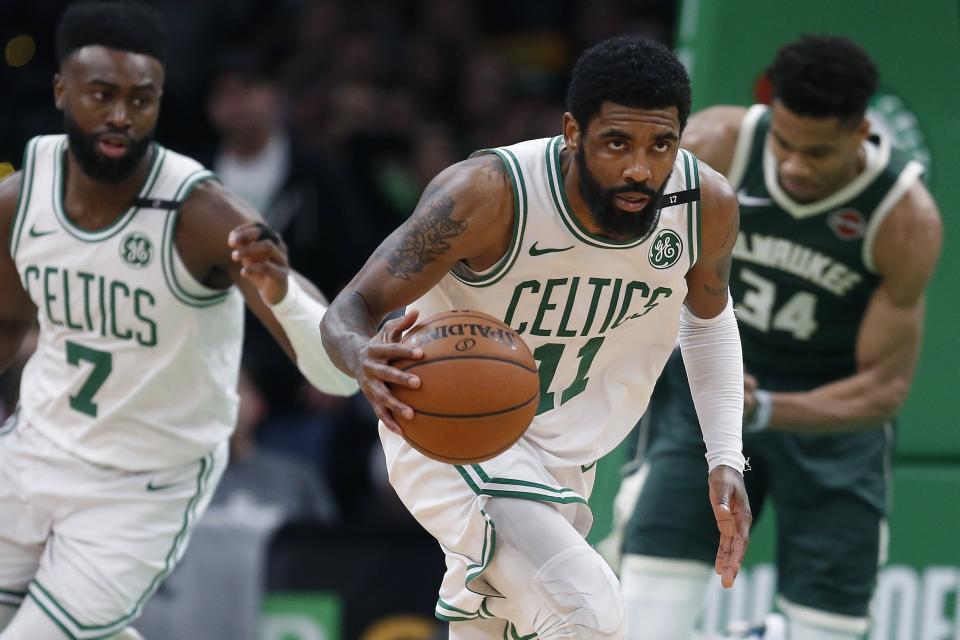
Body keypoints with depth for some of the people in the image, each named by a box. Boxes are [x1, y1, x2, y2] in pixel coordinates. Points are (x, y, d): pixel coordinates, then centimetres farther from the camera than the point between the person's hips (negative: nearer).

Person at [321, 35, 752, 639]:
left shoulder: (708, 205, -15)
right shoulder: (488, 193, -30)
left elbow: (708, 317, 9)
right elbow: (351, 310, -26)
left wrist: (726, 459, 0)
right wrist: (363, 357, -51)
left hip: (563, 454, 6)